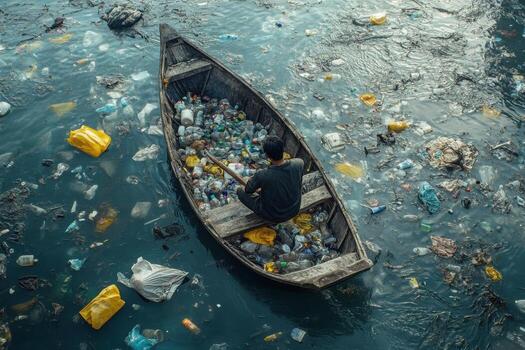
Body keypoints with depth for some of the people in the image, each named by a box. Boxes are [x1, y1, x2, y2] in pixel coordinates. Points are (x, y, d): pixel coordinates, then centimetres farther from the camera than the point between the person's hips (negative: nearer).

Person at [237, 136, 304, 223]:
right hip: (294, 211, 4)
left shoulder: (262, 175, -33)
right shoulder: (299, 164, -24)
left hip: (273, 216, -3)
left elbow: (248, 190, -11)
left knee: (240, 190, 11)